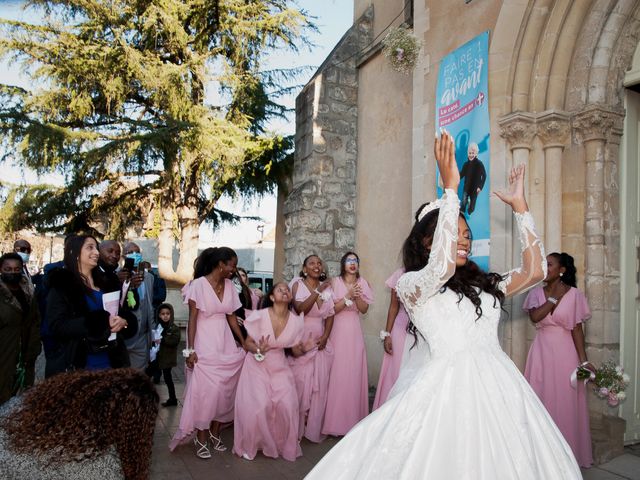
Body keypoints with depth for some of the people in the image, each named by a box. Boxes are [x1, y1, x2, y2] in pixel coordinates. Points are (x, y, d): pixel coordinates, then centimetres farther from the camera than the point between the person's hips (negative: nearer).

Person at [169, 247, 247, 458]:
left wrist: (244, 342, 7)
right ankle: (202, 439, 14)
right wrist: (190, 349, -13)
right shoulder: (198, 284, -11)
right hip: (204, 345, -5)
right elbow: (192, 319, -11)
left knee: (224, 390, 6)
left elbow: (232, 317, 10)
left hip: (225, 344, 5)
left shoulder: (230, 286, 5)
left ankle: (215, 434, 23)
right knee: (204, 391, -2)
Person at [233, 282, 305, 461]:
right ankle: (250, 445, 15)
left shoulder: (296, 321, -9)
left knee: (287, 405, -9)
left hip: (280, 367, 3)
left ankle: (283, 444, 19)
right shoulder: (259, 316, -18)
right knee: (259, 405, -13)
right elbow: (248, 343, -8)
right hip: (257, 365, -3)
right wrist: (259, 350, -28)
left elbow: (295, 350, 3)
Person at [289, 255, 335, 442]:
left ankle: (314, 428, 18)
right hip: (301, 340, -4)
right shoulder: (298, 285, -2)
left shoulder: (327, 287, 8)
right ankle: (297, 428, 12)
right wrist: (318, 291, -20)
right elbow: (300, 309, -17)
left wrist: (325, 336, -5)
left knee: (320, 384, 4)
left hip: (320, 341, 4)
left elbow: (330, 315, 7)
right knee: (300, 383, -3)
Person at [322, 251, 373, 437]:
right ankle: (335, 420, 10)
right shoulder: (335, 282, -2)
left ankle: (353, 419, 16)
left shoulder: (362, 283, 5)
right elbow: (332, 309, -7)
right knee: (337, 373, -1)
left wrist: (358, 297, -15)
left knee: (354, 372, 3)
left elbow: (364, 309, 2)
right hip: (338, 330, -2)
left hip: (355, 331, 2)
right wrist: (348, 296, -18)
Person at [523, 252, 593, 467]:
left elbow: (577, 329, -4)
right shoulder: (536, 293, 4)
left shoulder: (574, 294, -2)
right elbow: (535, 317, -13)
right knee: (542, 401, 7)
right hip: (542, 351, 2)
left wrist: (584, 360, -9)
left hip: (565, 352, -2)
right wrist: (554, 298, -11)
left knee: (565, 402, 3)